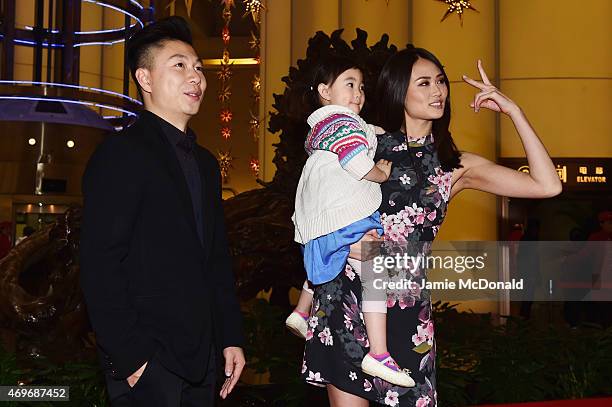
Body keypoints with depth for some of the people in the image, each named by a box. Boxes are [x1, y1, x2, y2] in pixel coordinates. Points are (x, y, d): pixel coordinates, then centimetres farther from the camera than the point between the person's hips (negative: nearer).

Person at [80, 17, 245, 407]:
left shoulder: (206, 163, 15)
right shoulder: (121, 153, -10)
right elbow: (100, 266, -16)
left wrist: (232, 337, 12)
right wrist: (128, 356, -19)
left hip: (201, 359, 7)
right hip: (147, 363, -7)